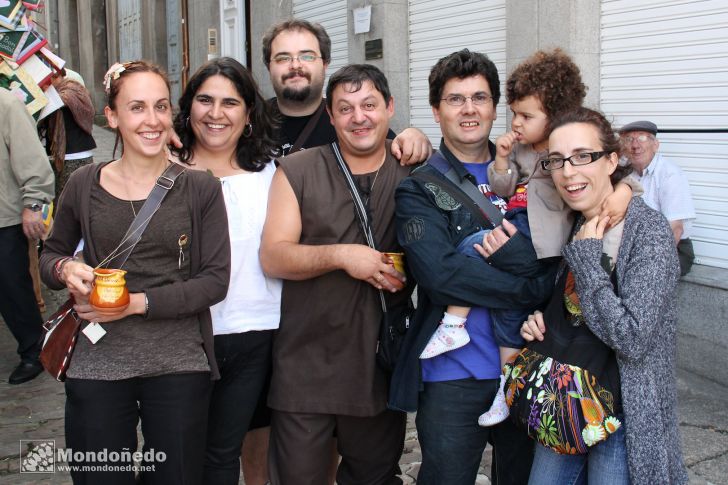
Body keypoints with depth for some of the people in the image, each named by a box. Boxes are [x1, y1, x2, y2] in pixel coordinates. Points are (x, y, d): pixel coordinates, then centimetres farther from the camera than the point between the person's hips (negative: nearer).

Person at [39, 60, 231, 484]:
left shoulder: (200, 188, -2)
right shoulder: (84, 186, 2)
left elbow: (216, 279, -5)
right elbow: (50, 254, 15)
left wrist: (138, 302, -14)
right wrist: (65, 269, -8)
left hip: (180, 366, -1)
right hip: (98, 366, 1)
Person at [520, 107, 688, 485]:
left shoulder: (648, 230, -17)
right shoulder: (575, 228, 4)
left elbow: (633, 339, -25)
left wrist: (585, 257, -20)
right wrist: (540, 325, -3)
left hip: (625, 414, -7)